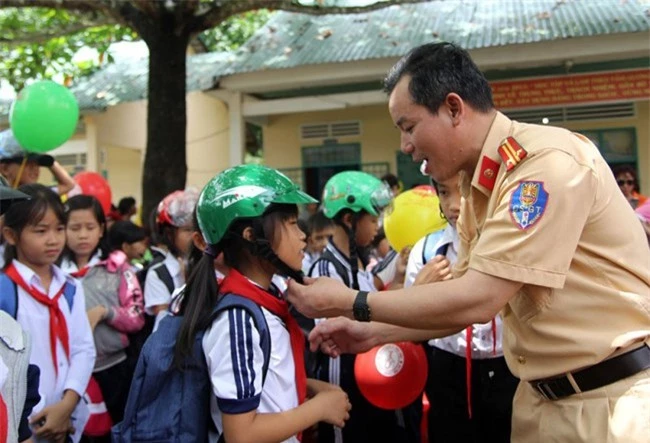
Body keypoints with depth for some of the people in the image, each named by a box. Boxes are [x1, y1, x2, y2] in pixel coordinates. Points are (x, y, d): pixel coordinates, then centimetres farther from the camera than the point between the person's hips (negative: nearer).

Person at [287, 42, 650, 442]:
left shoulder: (548, 162, -22)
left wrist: (351, 302, -17)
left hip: (617, 397, -7)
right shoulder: (478, 186, 5)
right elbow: (466, 301, 10)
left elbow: (478, 301, -25)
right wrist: (374, 333, 2)